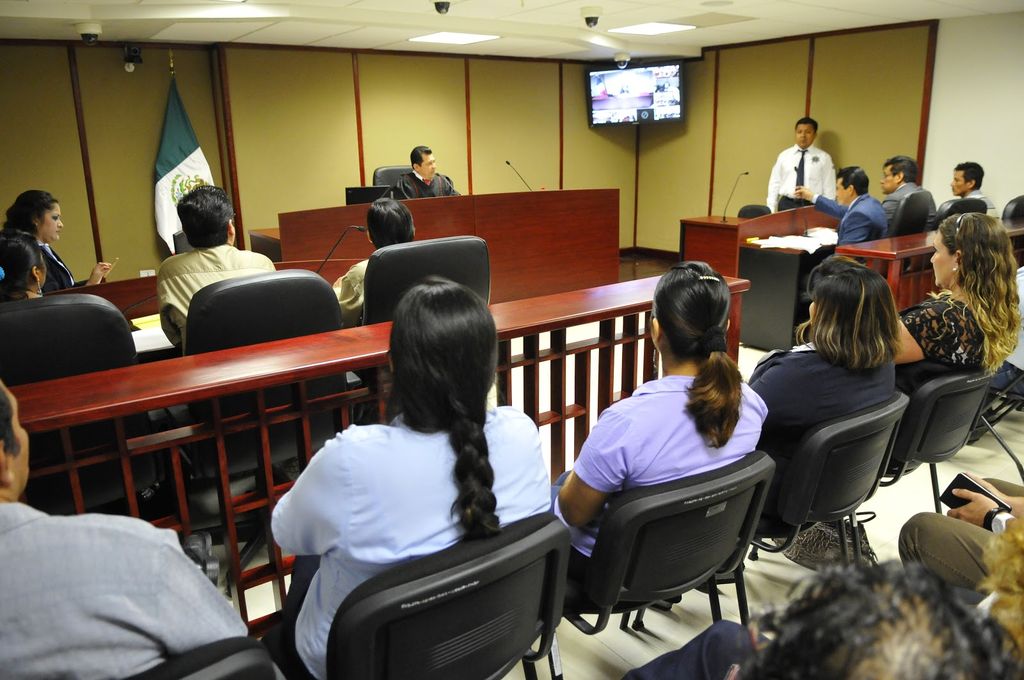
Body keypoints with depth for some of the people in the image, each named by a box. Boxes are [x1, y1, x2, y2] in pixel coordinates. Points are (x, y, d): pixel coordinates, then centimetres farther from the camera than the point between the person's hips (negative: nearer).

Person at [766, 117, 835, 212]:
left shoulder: (824, 158, 5)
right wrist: (771, 210, 2)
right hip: (787, 204, 2)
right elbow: (775, 183, 10)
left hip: (812, 206, -2)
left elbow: (829, 188, 3)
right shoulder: (784, 155, 10)